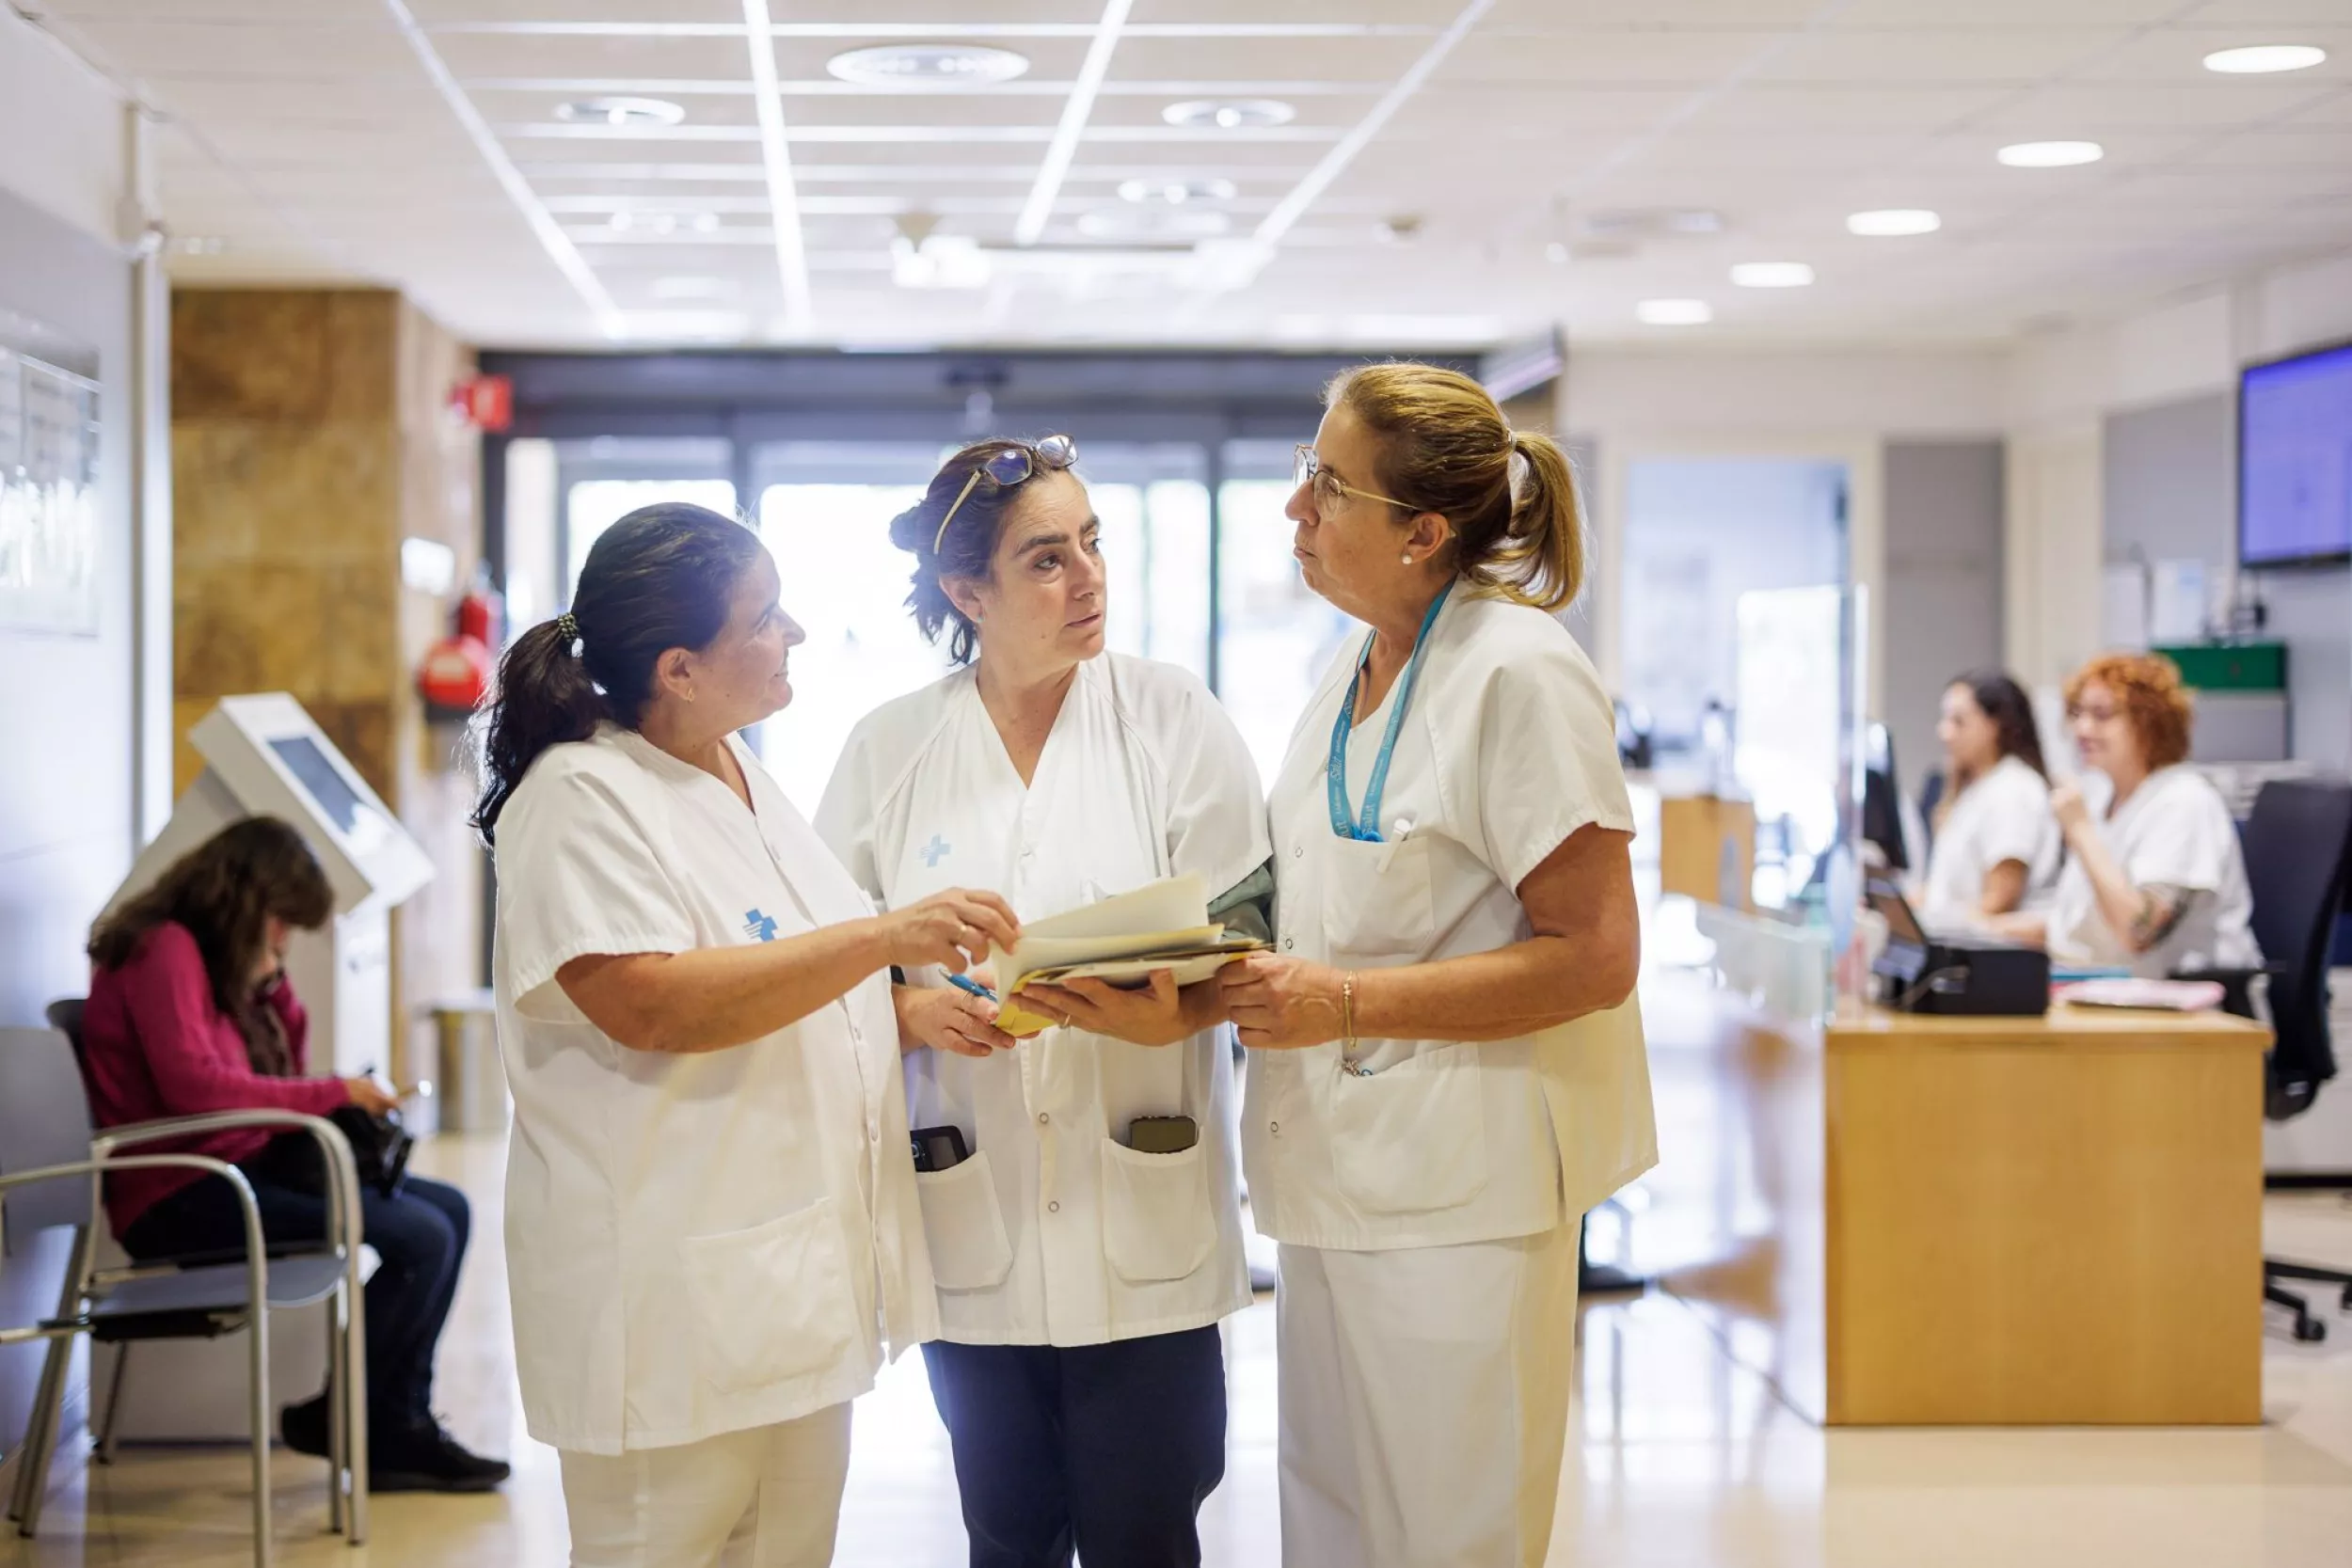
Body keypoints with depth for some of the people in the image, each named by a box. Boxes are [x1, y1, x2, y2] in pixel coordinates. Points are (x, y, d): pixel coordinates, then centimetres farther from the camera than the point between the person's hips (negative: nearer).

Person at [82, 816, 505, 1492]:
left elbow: (282, 1078, 17)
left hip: (243, 1170, 10)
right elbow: (193, 1086, -26)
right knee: (420, 1238, -21)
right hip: (180, 1200, -10)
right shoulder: (164, 949, -12)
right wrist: (333, 1093, -18)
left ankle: (398, 1425, 1)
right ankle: (338, 1415, -2)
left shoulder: (219, 957, 18)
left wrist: (274, 989, 2)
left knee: (448, 1209, 3)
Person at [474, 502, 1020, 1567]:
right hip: (671, 1312, -9)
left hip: (802, 1289, 9)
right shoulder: (583, 799, -14)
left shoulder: (749, 783, 15)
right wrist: (885, 936, -25)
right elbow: (652, 1006, -26)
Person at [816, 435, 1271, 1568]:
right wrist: (911, 1010, -13)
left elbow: (1247, 934, 0)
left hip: (1143, 1220, -1)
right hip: (973, 1224, 2)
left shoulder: (1174, 719, 1)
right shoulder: (888, 749, 5)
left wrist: (1167, 1017, -20)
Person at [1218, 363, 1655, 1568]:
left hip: (1454, 1198, -9)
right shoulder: (1354, 667, 13)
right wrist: (1253, 974, 4)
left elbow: (1592, 958, -19)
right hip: (1340, 1179, 9)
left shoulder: (1518, 675, -15)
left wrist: (1345, 1004, -20)